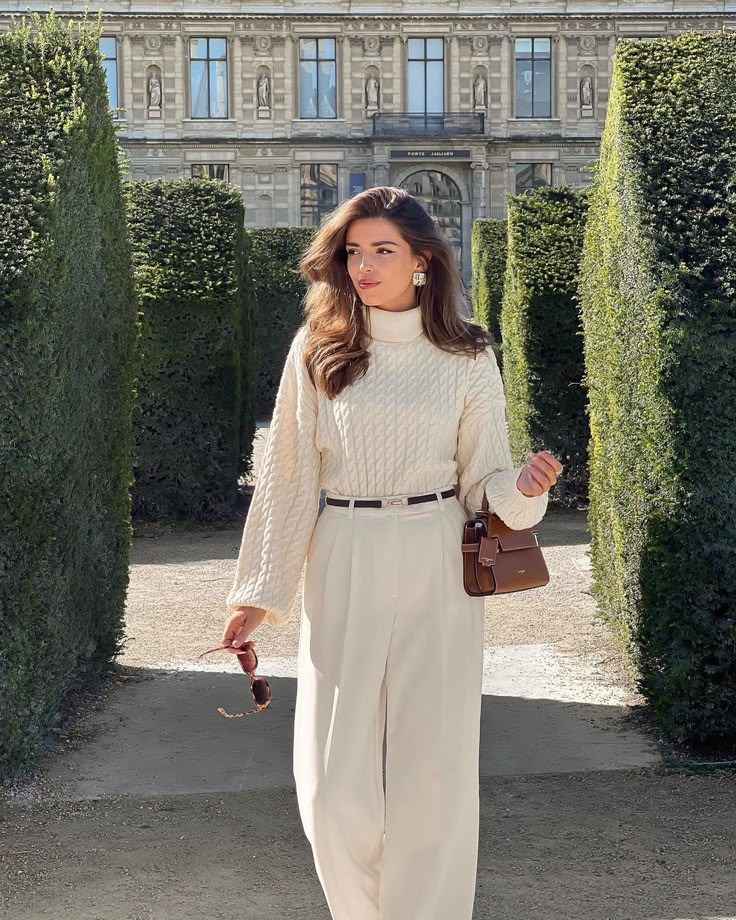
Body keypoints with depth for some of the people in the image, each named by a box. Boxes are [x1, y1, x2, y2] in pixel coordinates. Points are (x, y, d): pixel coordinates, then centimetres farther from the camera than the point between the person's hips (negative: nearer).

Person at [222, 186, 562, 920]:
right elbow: (287, 476, 4)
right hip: (343, 567, 0)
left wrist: (523, 487, -16)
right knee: (333, 783, -1)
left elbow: (483, 479, 6)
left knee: (433, 765, 2)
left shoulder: (466, 358, 2)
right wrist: (259, 593, 3)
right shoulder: (317, 350, 2)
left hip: (437, 570, 0)